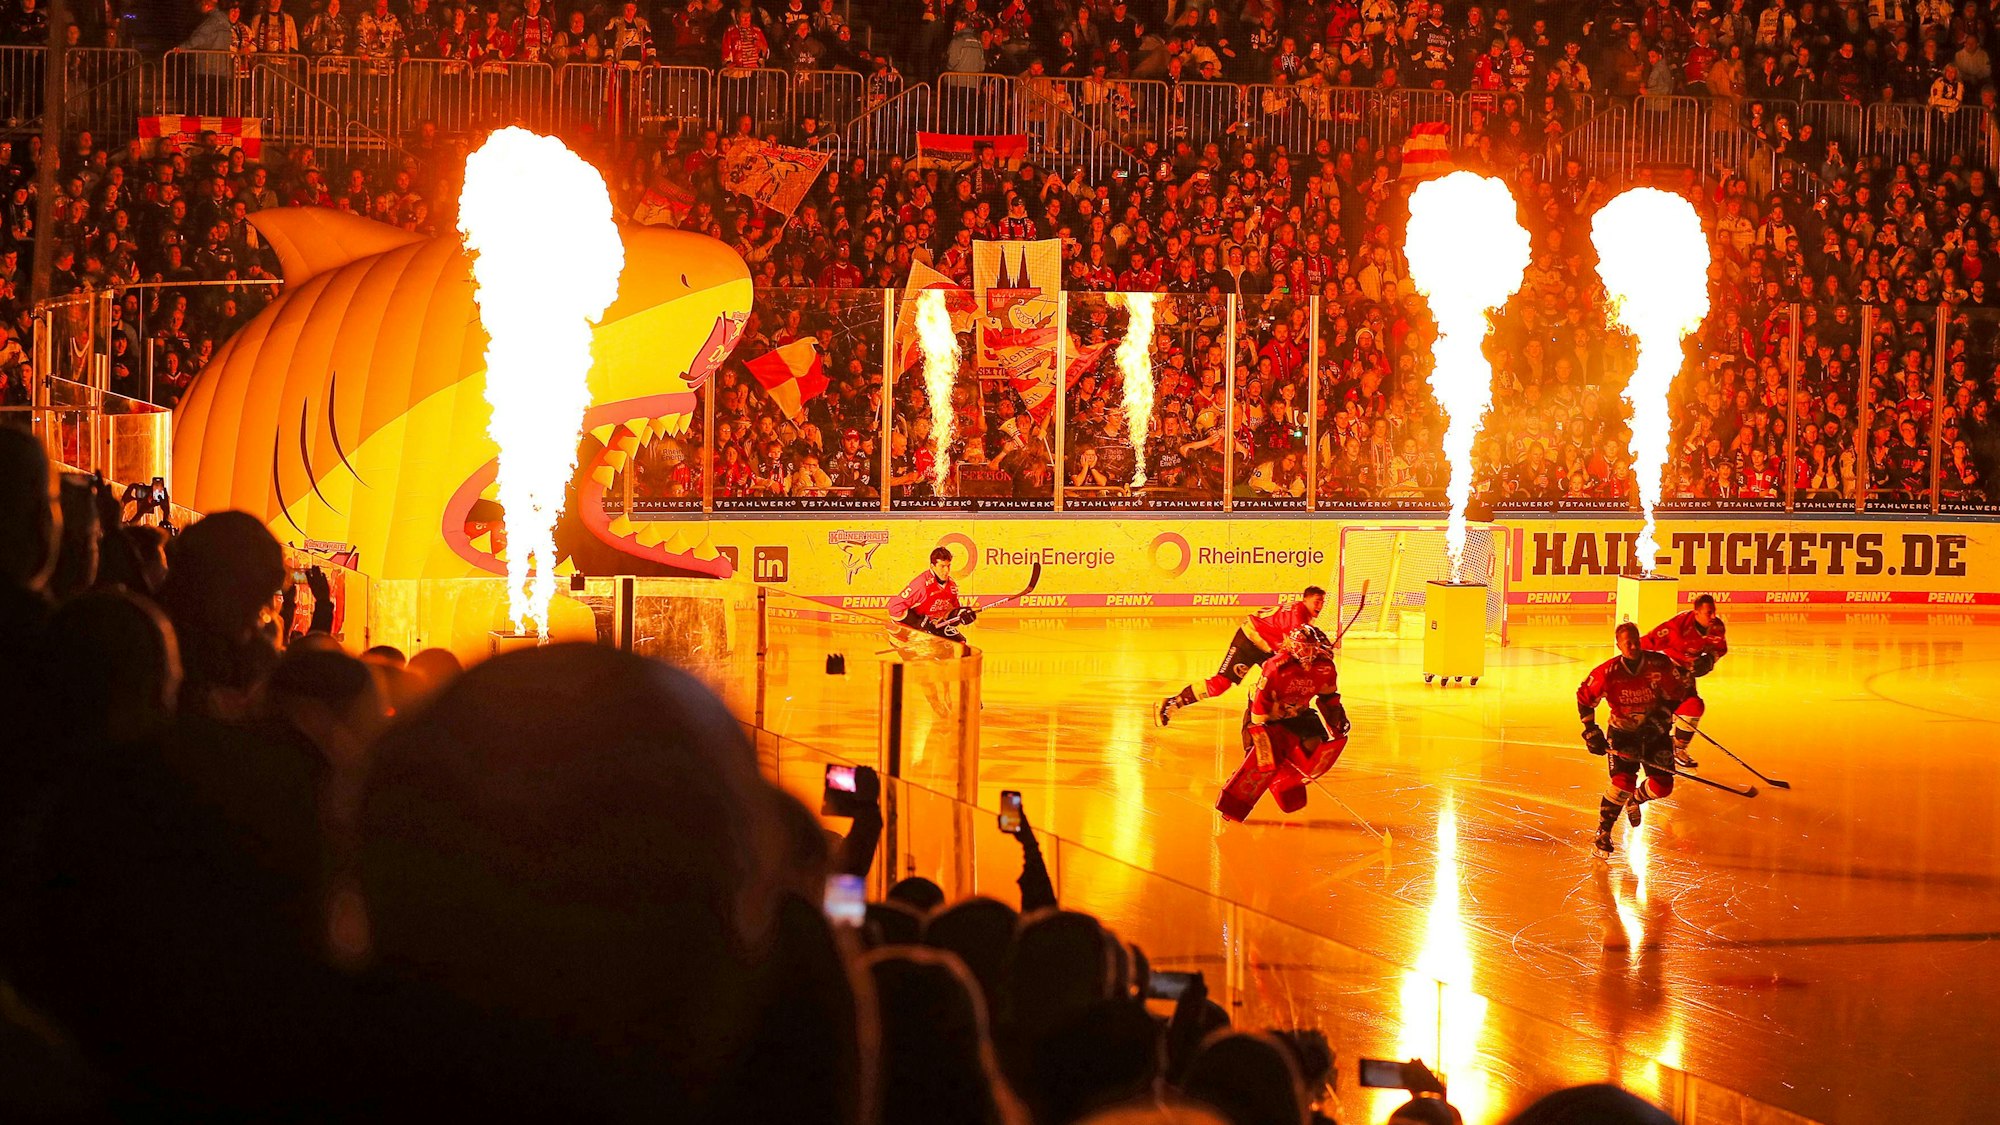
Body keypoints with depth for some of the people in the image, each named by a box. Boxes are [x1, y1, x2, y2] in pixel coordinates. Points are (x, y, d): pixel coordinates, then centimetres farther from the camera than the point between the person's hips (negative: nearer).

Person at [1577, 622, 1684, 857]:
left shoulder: (1660, 665, -15)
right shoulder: (1608, 672, -18)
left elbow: (1676, 694, -3)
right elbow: (1585, 696, -6)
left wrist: (1661, 718, -13)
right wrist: (1591, 731, -9)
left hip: (1654, 731, 2)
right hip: (1623, 731, -2)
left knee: (1662, 785, -5)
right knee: (1623, 782, -19)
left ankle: (1634, 800, 30)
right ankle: (1603, 833, -3)